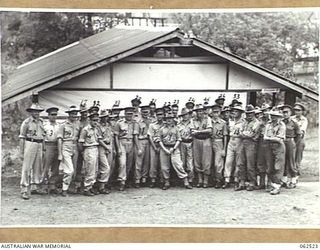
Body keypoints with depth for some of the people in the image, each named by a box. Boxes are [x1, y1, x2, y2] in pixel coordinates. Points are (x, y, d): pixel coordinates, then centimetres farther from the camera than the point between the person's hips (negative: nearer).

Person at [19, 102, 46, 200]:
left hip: (39, 145, 6)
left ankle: (35, 187, 21)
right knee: (27, 167, -7)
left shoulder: (41, 122, 12)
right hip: (30, 144, -6)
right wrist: (21, 152, -8)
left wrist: (44, 148, 13)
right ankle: (24, 190, -5)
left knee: (38, 167, 10)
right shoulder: (26, 122, -5)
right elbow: (22, 137, -5)